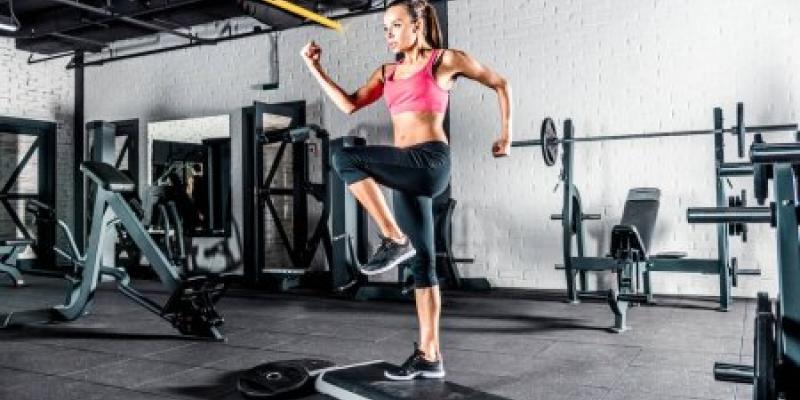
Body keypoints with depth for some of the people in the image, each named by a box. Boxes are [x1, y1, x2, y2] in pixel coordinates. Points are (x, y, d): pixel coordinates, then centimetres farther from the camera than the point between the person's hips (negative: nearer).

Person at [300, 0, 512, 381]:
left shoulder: (445, 60, 4)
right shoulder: (387, 72, 19)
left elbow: (500, 84, 11)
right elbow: (349, 104, 12)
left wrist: (506, 134, 9)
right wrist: (316, 70, 7)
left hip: (430, 162, -7)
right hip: (406, 170, 7)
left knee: (345, 158, -22)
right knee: (422, 262, 6)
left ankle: (394, 240, -15)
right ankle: (429, 355, 12)